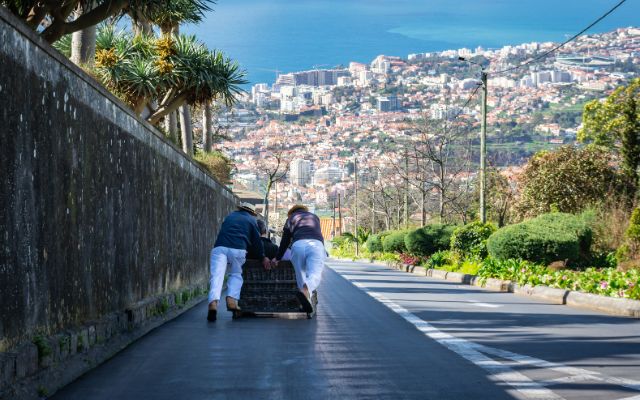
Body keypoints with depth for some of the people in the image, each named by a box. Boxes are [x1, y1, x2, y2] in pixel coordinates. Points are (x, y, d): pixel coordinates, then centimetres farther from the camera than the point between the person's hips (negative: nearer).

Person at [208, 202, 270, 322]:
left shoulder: (230, 216, 33)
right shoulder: (251, 220, 22)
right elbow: (256, 241, 18)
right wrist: (263, 257, 29)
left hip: (219, 247, 1)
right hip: (238, 249, -1)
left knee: (217, 275, -9)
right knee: (236, 274, 19)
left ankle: (213, 302, -32)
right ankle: (232, 300, -4)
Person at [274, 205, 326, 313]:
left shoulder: (291, 219, 31)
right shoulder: (315, 217, 38)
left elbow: (285, 242, 26)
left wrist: (278, 258, 35)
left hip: (298, 244, 0)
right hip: (316, 243, 0)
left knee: (300, 275, 13)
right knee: (315, 274, -12)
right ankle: (306, 290, -44)